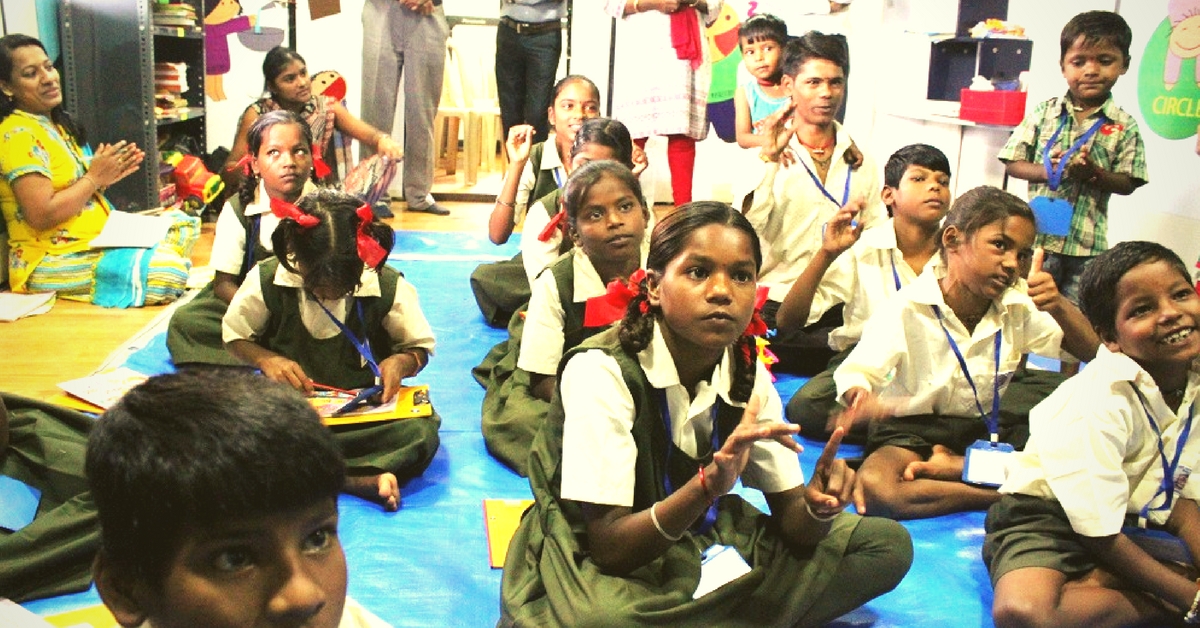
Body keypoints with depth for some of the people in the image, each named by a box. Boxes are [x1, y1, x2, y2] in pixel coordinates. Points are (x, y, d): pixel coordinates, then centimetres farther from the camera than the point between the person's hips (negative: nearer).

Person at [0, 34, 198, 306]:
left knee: (184, 224, 12)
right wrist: (94, 178, -12)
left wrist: (103, 178, 2)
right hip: (51, 262, -10)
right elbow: (41, 215, -23)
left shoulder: (55, 124, 16)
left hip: (95, 241, 10)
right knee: (169, 272, -29)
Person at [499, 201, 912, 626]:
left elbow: (791, 520, -1)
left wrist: (818, 506, -26)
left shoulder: (749, 374, -5)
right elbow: (609, 547, -24)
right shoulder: (601, 371, -22)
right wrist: (709, 482, -40)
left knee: (889, 544, -2)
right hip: (595, 564, -6)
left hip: (706, 548, 7)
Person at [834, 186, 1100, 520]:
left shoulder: (1019, 307, 1)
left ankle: (953, 467, -16)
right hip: (912, 430, -4)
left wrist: (1059, 307, -21)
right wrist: (863, 400, -46)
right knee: (872, 488, -38)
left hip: (984, 431, 5)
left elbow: (1093, 353, -1)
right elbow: (854, 372, -21)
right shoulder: (909, 307, -14)